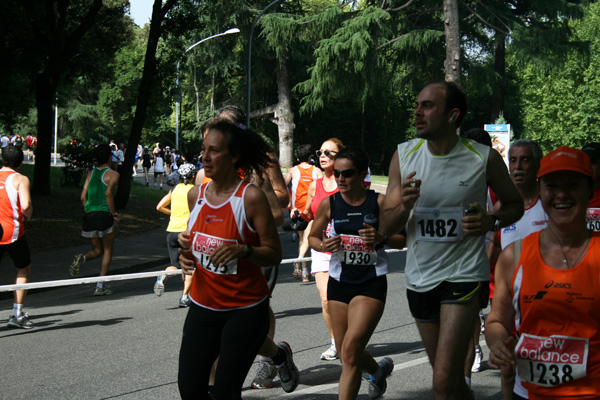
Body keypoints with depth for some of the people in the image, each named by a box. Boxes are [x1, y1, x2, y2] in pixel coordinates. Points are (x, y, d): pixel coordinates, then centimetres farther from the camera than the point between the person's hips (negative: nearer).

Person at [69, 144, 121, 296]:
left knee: (97, 250, 18)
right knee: (107, 250, 8)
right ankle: (100, 286, 1)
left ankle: (82, 258, -16)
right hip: (104, 215, -5)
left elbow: (83, 197, 10)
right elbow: (108, 193, -17)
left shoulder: (91, 173, 15)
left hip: (89, 215, 5)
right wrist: (114, 213, -10)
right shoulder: (113, 174, -1)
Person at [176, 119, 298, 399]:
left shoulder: (251, 197, -13)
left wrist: (243, 250, -28)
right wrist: (187, 253, 0)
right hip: (203, 305, 5)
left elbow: (274, 254, -11)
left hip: (245, 310, -5)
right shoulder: (195, 195, 4)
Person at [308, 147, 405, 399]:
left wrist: (381, 237, -20)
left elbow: (403, 241, 1)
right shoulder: (329, 204, -1)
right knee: (347, 355, 14)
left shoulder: (379, 202, -7)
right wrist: (323, 245, -10)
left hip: (372, 282, -4)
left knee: (351, 350, -17)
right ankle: (379, 370, 46)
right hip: (339, 281, 4)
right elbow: (312, 237, 13)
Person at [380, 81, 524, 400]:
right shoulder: (404, 155, 0)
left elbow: (515, 204, 9)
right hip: (420, 278, 4)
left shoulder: (485, 159, -8)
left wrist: (492, 221, -13)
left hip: (464, 275, -4)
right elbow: (385, 227, 1)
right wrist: (404, 206, -21)